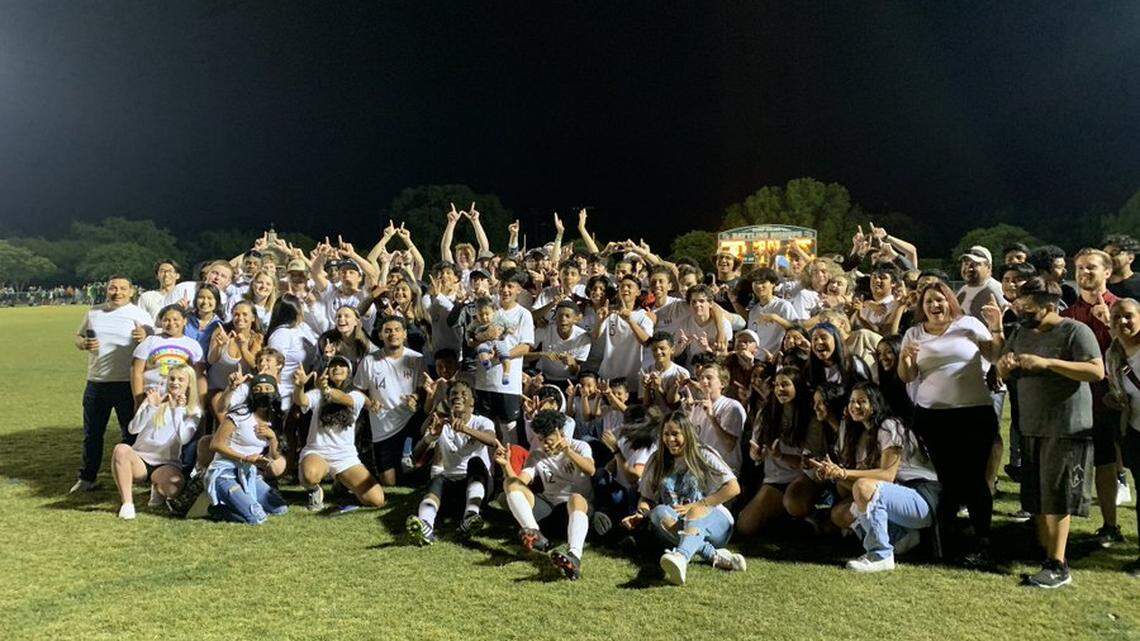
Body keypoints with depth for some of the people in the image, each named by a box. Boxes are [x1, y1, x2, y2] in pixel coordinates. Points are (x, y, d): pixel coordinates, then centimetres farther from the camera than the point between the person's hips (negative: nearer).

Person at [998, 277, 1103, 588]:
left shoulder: (1075, 331, -10)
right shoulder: (1022, 332, 11)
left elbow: (1097, 371, -20)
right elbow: (1003, 374, 17)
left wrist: (1047, 363, -26)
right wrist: (1005, 365, -8)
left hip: (1065, 428, -7)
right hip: (1031, 427, 7)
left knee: (1055, 496, -4)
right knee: (1036, 497, 12)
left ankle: (1058, 566, 3)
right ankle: (1044, 554, 22)